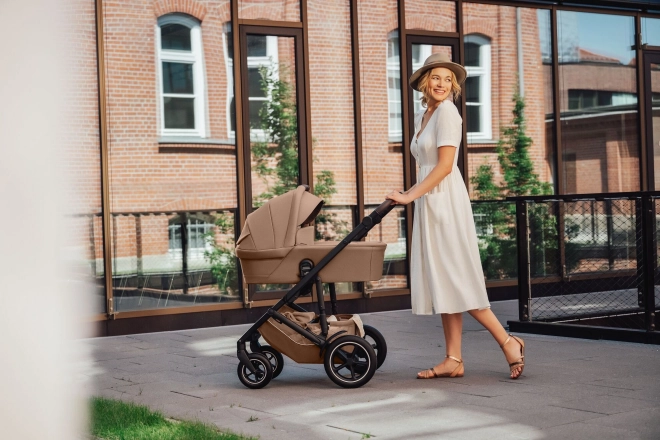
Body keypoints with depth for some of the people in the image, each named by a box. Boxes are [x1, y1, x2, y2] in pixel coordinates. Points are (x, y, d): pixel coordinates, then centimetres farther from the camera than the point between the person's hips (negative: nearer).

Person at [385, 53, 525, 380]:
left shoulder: (447, 111, -9)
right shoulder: (422, 116, 17)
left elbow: (445, 165, -16)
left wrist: (410, 196, -17)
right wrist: (411, 195, 14)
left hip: (445, 200, -9)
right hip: (429, 204, 9)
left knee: (456, 279, -8)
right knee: (442, 282, 6)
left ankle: (508, 342, 1)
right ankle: (453, 360, 7)